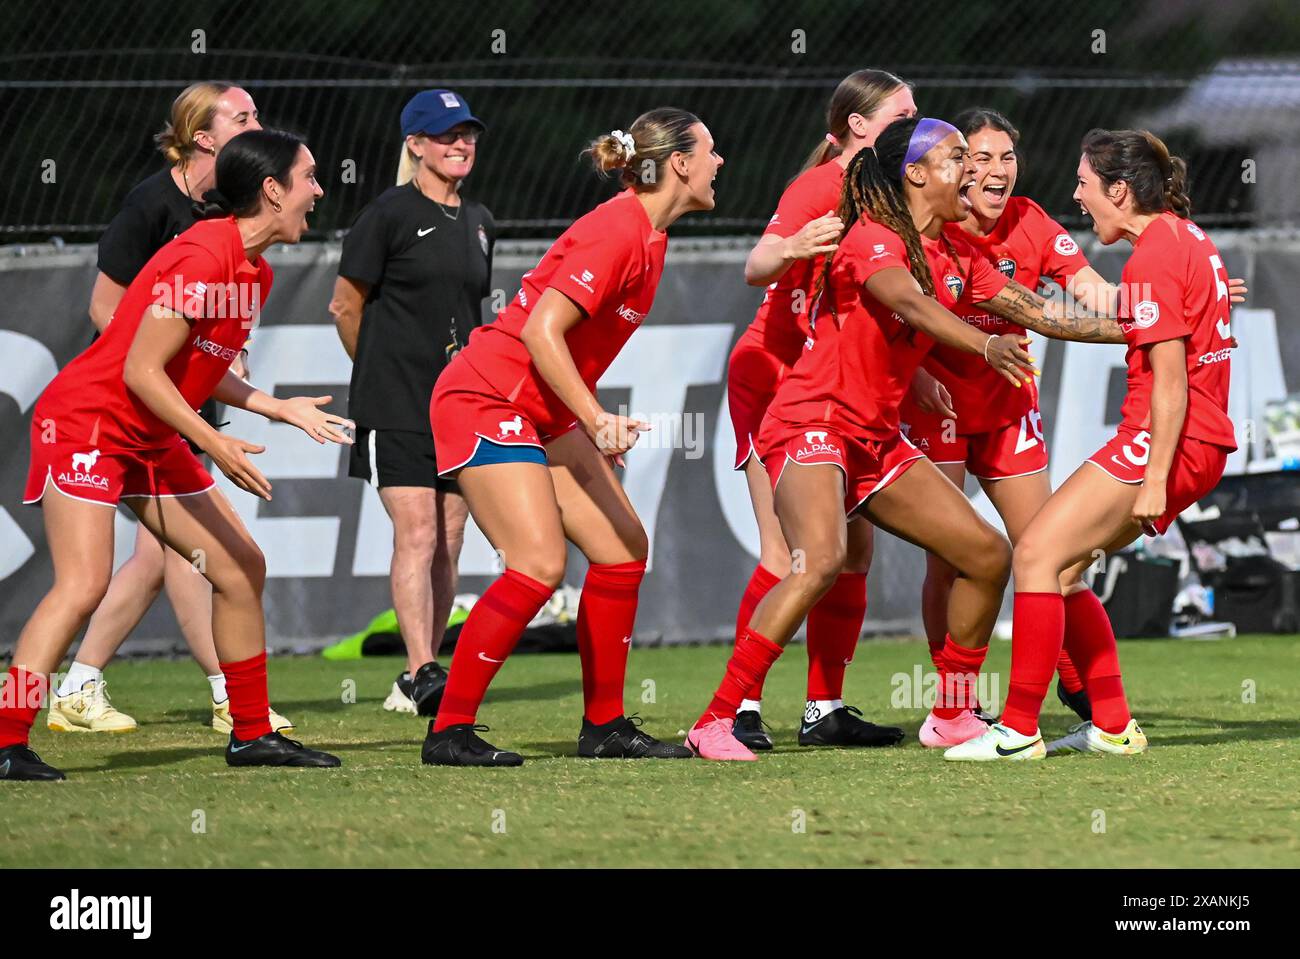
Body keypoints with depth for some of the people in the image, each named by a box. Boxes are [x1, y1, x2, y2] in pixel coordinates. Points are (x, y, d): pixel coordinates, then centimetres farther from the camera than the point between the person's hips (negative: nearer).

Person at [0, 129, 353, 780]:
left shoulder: (253, 272, 8)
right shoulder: (202, 257, -22)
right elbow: (141, 371, -22)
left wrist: (280, 409, 10)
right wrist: (216, 446, -23)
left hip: (151, 437, 10)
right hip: (85, 425, -10)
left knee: (242, 568, 9)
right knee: (83, 585, -21)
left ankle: (251, 734, 18)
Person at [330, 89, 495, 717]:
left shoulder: (479, 222, 14)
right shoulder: (390, 214, -6)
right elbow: (345, 305, 0)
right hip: (396, 405, -6)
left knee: (448, 544, 5)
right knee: (416, 533, -17)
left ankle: (419, 679, 14)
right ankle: (423, 673, -24)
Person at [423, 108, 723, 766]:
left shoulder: (646, 235, 10)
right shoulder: (618, 232, -19)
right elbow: (542, 331, -25)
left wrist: (601, 431, 20)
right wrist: (597, 421, -28)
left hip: (545, 412, 10)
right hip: (486, 399, -10)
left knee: (622, 547, 4)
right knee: (540, 565, -19)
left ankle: (604, 726, 12)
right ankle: (449, 731, -14)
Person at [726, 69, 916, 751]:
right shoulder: (820, 188, -15)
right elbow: (756, 269, -29)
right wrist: (788, 252, -50)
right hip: (773, 379, -8)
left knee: (852, 547, 2)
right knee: (787, 554, -15)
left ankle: (825, 711, 7)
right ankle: (741, 708, -12)